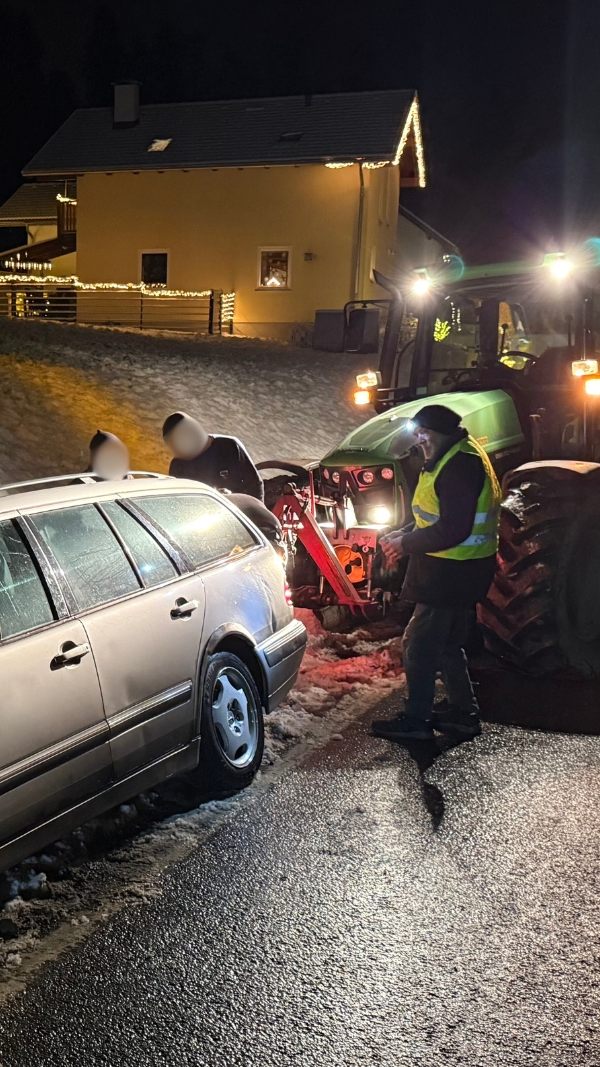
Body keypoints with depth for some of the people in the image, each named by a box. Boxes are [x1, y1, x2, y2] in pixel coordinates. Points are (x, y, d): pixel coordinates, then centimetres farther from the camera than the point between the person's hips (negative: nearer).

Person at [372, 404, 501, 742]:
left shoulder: (460, 465, -22)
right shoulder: (459, 458, 13)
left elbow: (453, 529, -27)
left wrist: (407, 544, -17)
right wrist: (407, 536, 10)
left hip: (451, 572, -11)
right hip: (457, 570, 11)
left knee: (420, 643, -2)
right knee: (448, 643, 19)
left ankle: (416, 720, 6)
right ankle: (463, 712, 29)